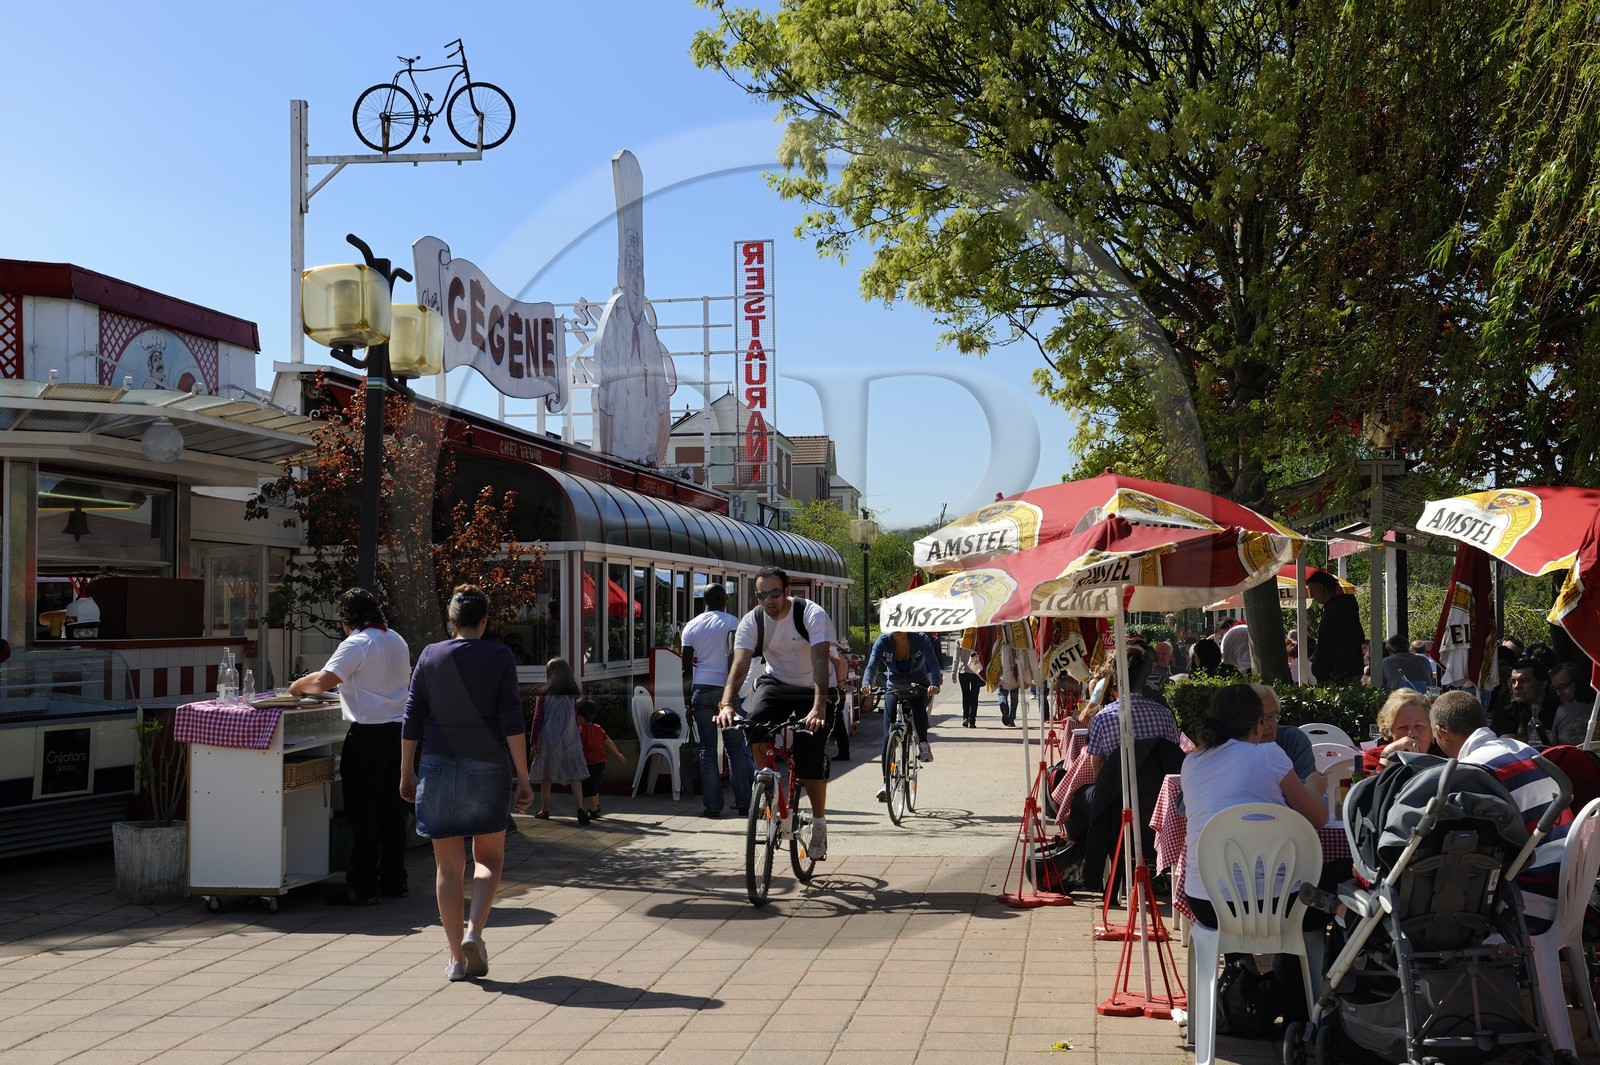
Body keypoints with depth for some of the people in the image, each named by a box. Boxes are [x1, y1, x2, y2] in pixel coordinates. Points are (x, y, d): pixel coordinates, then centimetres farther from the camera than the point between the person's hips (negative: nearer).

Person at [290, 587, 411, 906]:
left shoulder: (356, 644, -12)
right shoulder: (397, 641, 12)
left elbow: (323, 680, -21)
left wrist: (298, 686, -2)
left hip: (369, 734, -8)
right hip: (399, 730, 8)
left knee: (362, 811, -2)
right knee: (391, 808, 14)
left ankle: (363, 886, 2)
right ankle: (394, 879, 19)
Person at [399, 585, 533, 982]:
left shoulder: (430, 656, 3)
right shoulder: (500, 657, -3)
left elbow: (412, 719, 3)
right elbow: (511, 722, -7)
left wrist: (406, 772, 12)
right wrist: (523, 778, -4)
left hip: (439, 768, 2)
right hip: (488, 768, -1)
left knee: (449, 867, 8)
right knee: (489, 858, 15)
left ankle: (457, 958, 8)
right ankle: (474, 931, -6)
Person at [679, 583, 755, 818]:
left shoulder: (691, 626, 10)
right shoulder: (731, 622, -1)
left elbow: (686, 665, 9)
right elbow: (732, 654, -15)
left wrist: (688, 699, 13)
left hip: (700, 689, 3)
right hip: (724, 688, -2)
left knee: (707, 749, 4)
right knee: (735, 746, 6)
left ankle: (713, 805, 2)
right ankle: (743, 803, 8)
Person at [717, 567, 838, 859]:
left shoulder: (813, 615, -23)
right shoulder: (752, 621, -13)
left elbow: (820, 662, -34)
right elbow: (739, 665, -23)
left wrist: (818, 708, -48)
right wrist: (727, 704, -41)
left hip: (812, 688, -2)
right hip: (775, 682, 3)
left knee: (812, 758, -14)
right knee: (755, 725, -29)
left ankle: (819, 823, 8)